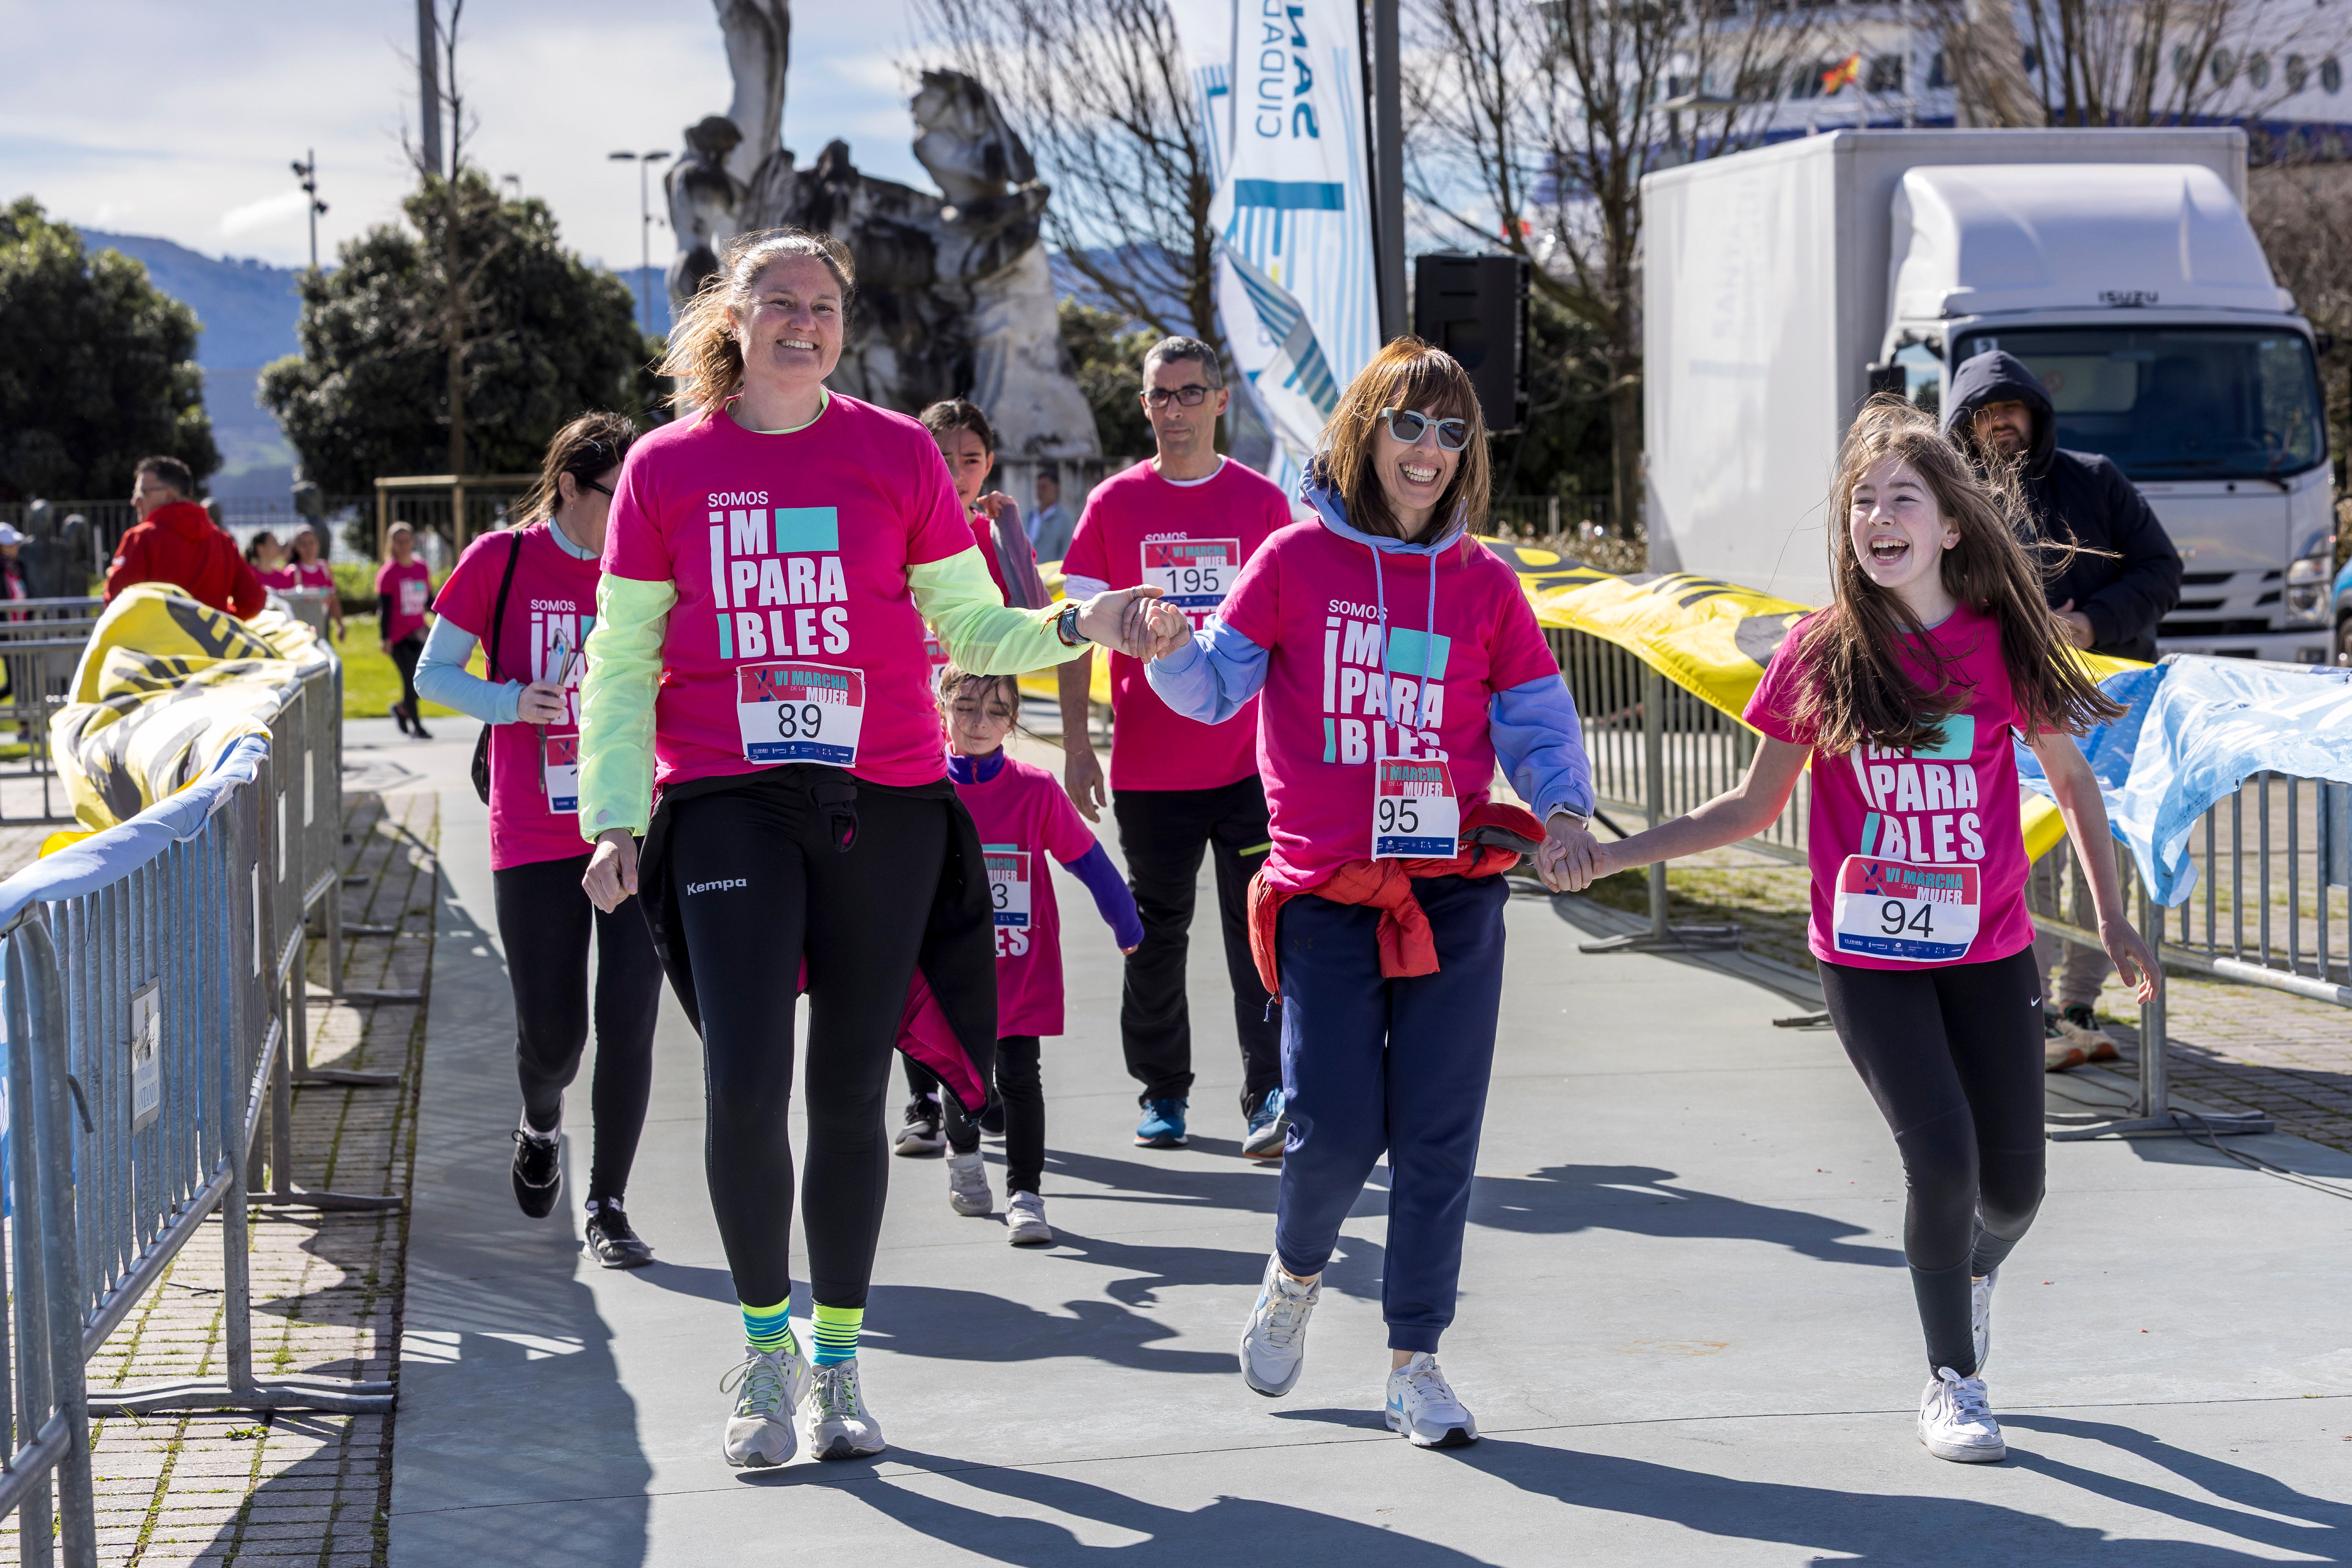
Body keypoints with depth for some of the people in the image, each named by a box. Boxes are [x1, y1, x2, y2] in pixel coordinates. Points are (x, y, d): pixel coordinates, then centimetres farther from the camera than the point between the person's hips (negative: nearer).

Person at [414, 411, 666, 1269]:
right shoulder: (501, 561, -3)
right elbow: (433, 673, 4)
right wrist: (512, 703, -14)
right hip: (534, 838, -1)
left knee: (629, 1021, -7)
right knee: (552, 1036, 2)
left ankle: (608, 1206, 8)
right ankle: (540, 1126, 37)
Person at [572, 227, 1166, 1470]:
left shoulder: (898, 453, 6)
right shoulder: (666, 468, 6)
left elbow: (971, 630, 10)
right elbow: (619, 659, 8)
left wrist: (1080, 625, -8)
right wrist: (614, 820, 0)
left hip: (885, 805, 1)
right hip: (726, 804, -1)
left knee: (851, 1090, 5)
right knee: (744, 1082, -12)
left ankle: (838, 1363, 20)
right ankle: (765, 1345, 8)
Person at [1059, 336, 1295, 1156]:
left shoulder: (1262, 502, 4)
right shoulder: (1114, 504, 3)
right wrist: (1076, 744, -2)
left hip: (1250, 760, -1)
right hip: (1149, 770, 1)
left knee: (1259, 933, -7)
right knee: (1156, 935, 10)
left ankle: (1268, 1103, -7)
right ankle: (1162, 1095, 22)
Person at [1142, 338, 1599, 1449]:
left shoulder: (1483, 584, 6)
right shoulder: (1298, 559, 1)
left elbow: (1538, 720, 9)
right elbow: (1216, 688, 2)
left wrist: (1562, 806, -10)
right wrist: (1173, 648, -20)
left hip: (1455, 887, 2)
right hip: (1327, 892, -2)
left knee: (1437, 1136, 1)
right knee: (1335, 1128, -7)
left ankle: (1415, 1359, 14)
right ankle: (1296, 1273, 26)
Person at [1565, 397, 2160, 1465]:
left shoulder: (2005, 643, -4)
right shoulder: (1820, 653, -6)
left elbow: (2072, 781, 10)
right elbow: (1754, 807, 3)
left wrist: (2112, 919, 6)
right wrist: (1611, 854, -3)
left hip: (1988, 953, 2)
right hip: (1868, 956, -1)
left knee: (2013, 1187, 4)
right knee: (1942, 1161, -14)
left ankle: (1977, 1261, 43)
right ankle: (1952, 1382, 10)